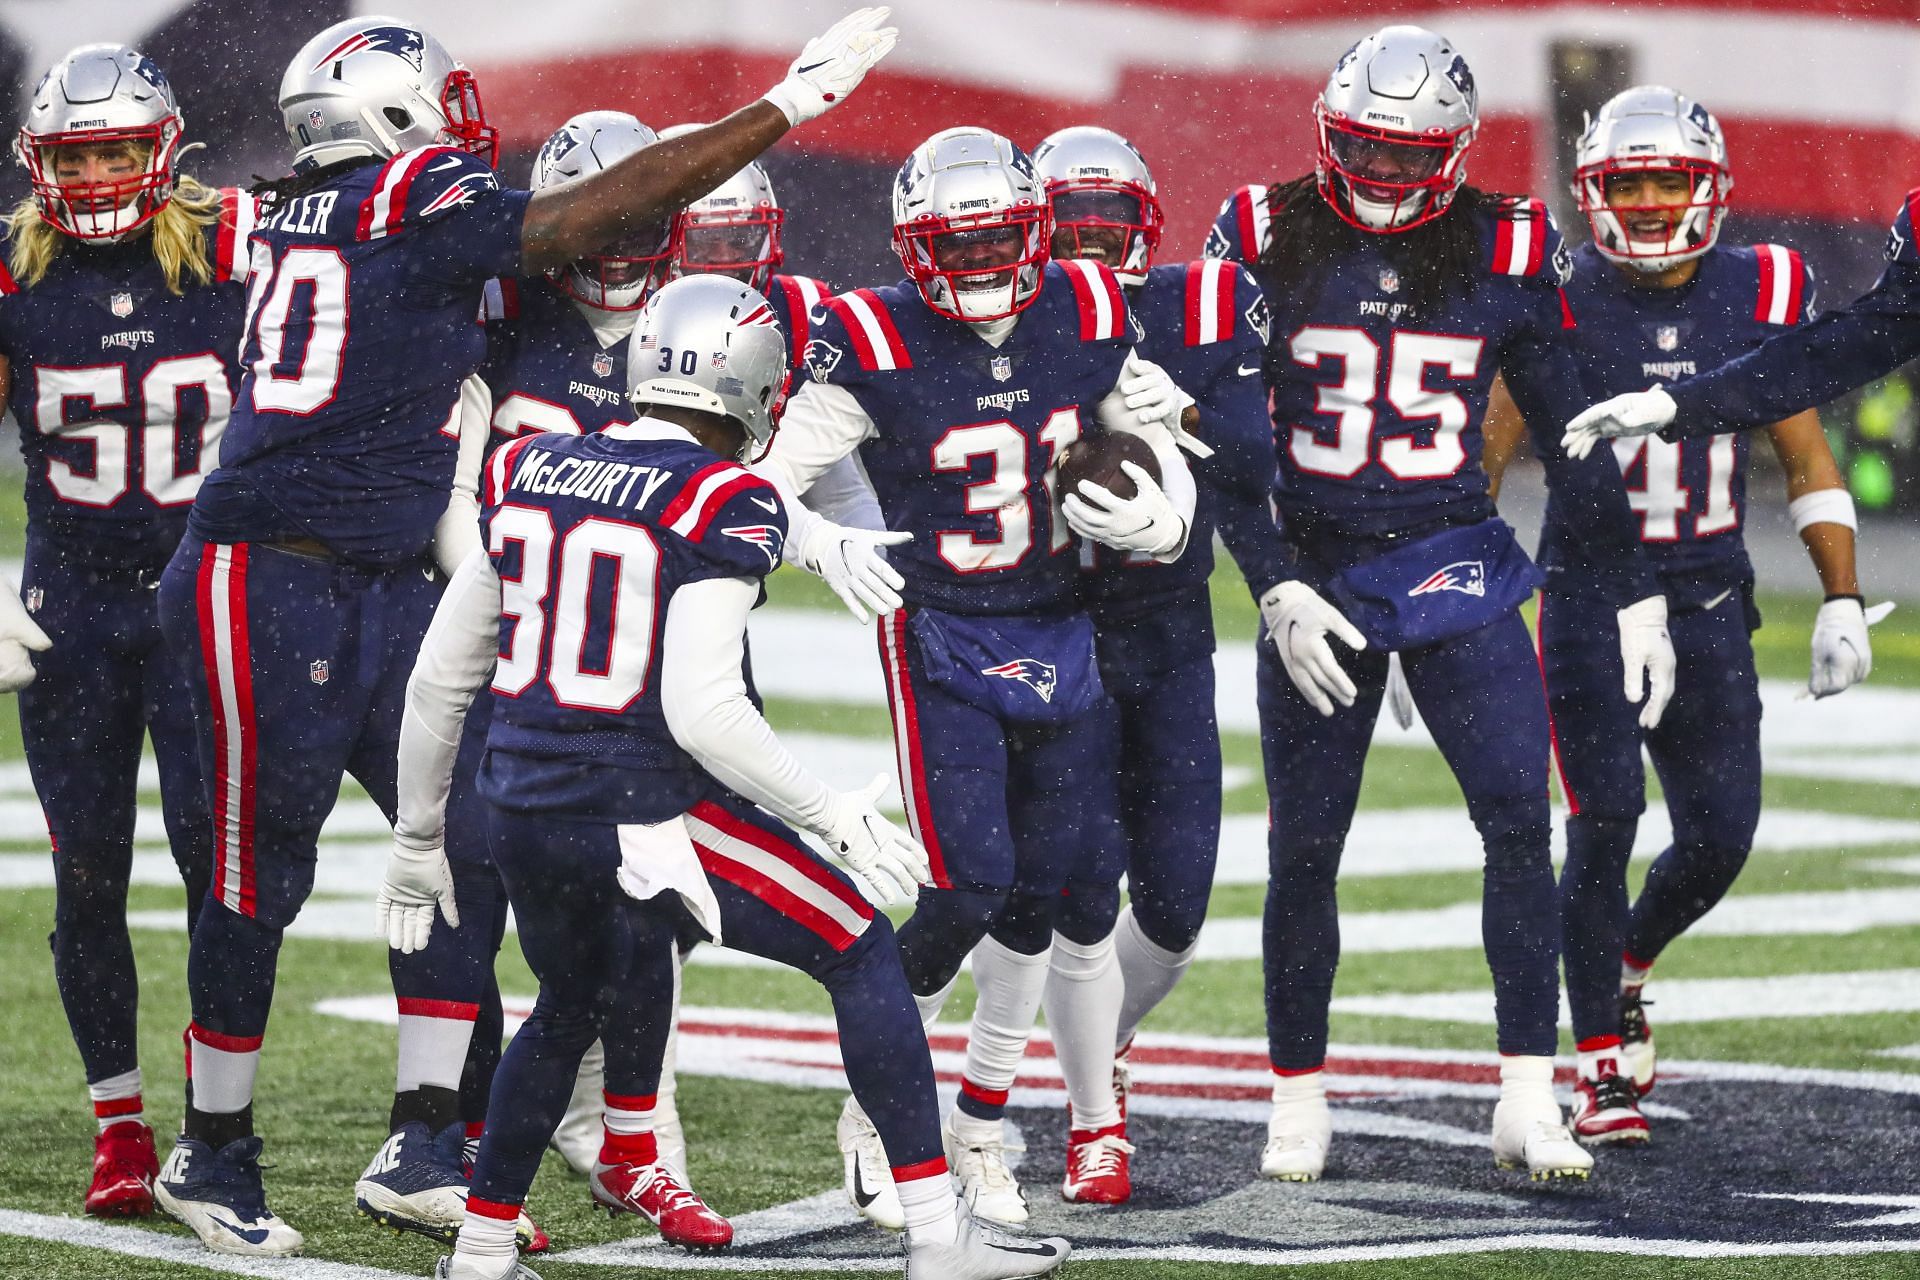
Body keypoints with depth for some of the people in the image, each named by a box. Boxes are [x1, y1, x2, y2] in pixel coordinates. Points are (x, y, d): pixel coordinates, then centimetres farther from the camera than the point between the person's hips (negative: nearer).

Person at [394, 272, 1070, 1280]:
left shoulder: (527, 476, 8)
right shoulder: (722, 506, -11)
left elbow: (441, 676, 12)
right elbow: (700, 708, -20)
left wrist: (418, 835, 23)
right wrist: (835, 815, -10)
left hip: (525, 810, 6)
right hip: (651, 811, -6)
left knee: (572, 1009, 32)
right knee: (863, 957, 10)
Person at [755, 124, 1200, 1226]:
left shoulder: (1087, 321, -2)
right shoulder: (877, 349, -15)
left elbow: (1166, 460, 13)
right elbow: (766, 477, -13)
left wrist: (1156, 521, -6)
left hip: (1058, 636, 5)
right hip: (941, 643, -5)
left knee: (1040, 890, 9)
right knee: (968, 888, -12)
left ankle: (983, 1124, 26)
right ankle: (877, 1114, 8)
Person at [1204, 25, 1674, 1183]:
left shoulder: (1509, 255, 1)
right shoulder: (1267, 242, -1)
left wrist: (1638, 594, 7)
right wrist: (1278, 592, -9)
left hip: (1460, 568, 0)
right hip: (1318, 575, 0)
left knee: (1521, 819, -12)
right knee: (1305, 850, 3)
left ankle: (1530, 1103, -9)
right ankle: (1299, 1099, 18)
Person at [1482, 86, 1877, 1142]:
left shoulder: (1759, 300, 2)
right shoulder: (1559, 305, -6)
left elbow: (1808, 463, 10)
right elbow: (1482, 460, 1)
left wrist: (1844, 602, 3)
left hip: (1707, 603, 3)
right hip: (1589, 593, -3)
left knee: (1720, 835, 0)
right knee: (1605, 819, -12)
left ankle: (1625, 964, 31)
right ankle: (1602, 1062, -1)